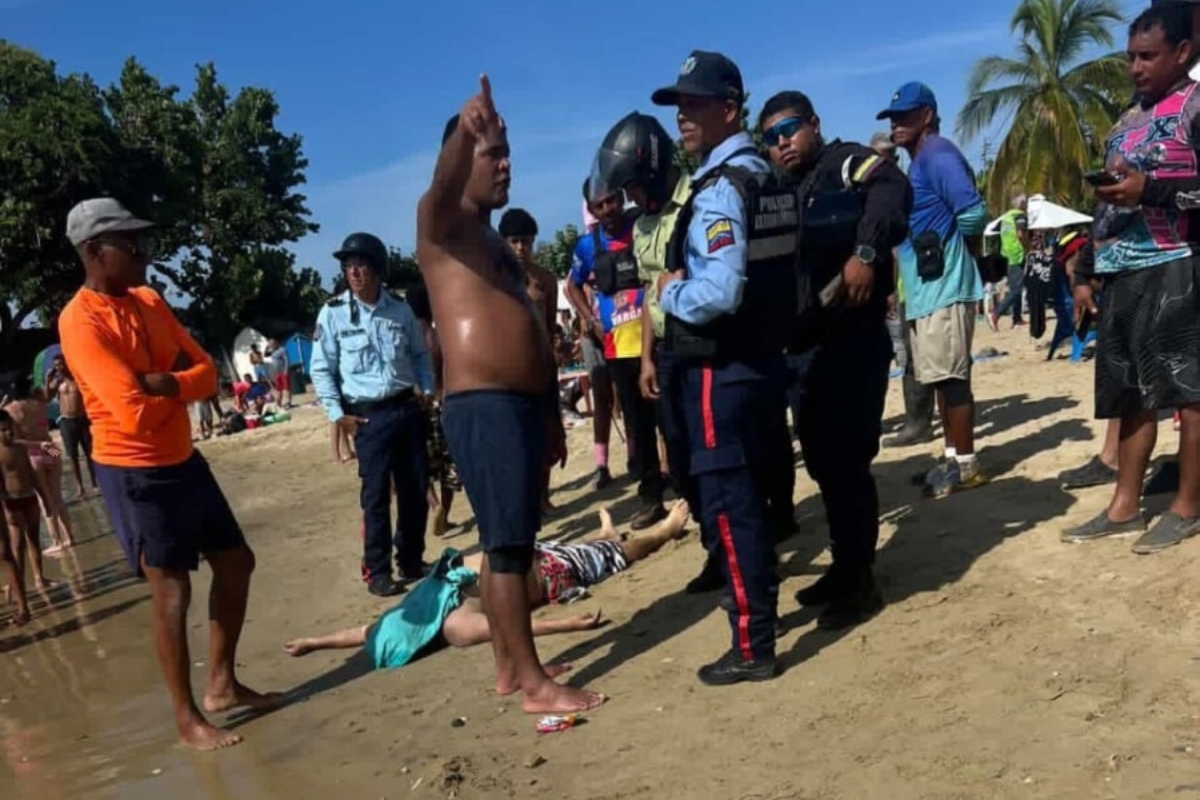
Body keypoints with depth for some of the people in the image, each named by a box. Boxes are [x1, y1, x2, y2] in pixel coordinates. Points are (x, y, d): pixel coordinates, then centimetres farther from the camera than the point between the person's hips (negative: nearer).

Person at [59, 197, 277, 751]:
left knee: (236, 562, 14)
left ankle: (223, 684, 28)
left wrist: (163, 383, -18)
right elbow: (136, 413, -26)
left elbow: (207, 373, 3)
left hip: (183, 459, 8)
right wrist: (178, 384, -7)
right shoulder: (81, 321, -18)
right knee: (172, 591, 0)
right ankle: (186, 718, 16)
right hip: (133, 471, -8)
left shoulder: (149, 301, 8)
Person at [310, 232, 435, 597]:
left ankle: (411, 560, 25)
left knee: (416, 490, 9)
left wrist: (425, 388, 2)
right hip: (369, 415, -3)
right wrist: (338, 414, -5)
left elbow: (420, 353, 16)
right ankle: (377, 571, 10)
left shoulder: (400, 308, 4)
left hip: (408, 409, 3)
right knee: (376, 495, -1)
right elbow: (321, 369, 0)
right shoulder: (333, 313, -4)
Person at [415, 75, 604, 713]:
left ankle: (509, 666, 24)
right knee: (509, 545, -8)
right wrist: (465, 129, -50)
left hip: (521, 404, 9)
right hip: (483, 407, -9)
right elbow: (443, 183, -28)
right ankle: (533, 683, -1)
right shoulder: (442, 222, -2)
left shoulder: (493, 236, 24)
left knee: (507, 543, 14)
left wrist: (551, 410, 23)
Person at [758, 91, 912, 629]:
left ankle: (861, 580, 7)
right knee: (823, 462, 14)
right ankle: (844, 567, 27)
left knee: (847, 460, -5)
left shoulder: (848, 163, -2)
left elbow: (893, 190, -24)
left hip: (852, 339, -8)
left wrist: (865, 252, -36)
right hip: (804, 346, 8)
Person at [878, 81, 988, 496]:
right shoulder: (919, 162, 19)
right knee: (942, 378, 13)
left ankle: (966, 465, 2)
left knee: (951, 377, -6)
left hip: (944, 287, -10)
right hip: (927, 288, 10)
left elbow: (973, 213, -21)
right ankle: (954, 457, 21)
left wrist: (946, 245, -6)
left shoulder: (937, 155, -11)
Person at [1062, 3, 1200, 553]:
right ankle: (1124, 507, 12)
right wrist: (1088, 271, 18)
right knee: (1131, 393, 8)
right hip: (1121, 273, 8)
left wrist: (1151, 188, -20)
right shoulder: (1125, 123, 22)